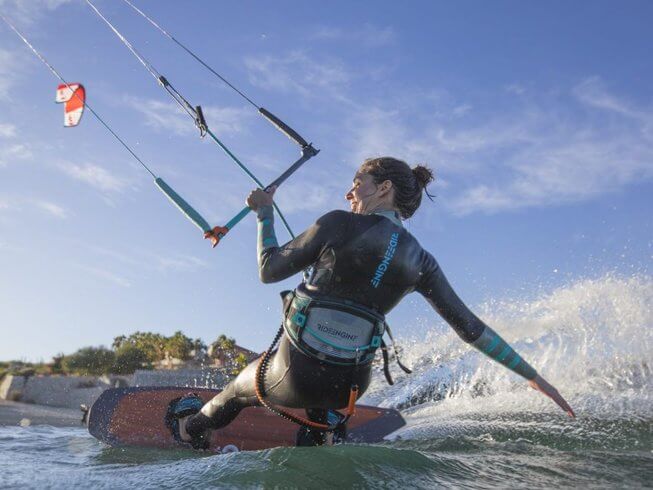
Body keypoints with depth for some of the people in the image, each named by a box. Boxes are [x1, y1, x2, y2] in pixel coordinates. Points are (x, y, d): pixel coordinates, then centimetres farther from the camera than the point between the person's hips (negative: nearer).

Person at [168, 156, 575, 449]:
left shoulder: (339, 224, -13)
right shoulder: (420, 260, 0)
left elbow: (270, 270, -7)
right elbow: (469, 326, 0)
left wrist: (264, 214, 7)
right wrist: (531, 374, 9)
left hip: (297, 372, -3)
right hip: (351, 385, 3)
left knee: (239, 388, 32)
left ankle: (194, 429, 59)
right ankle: (319, 437, 42)